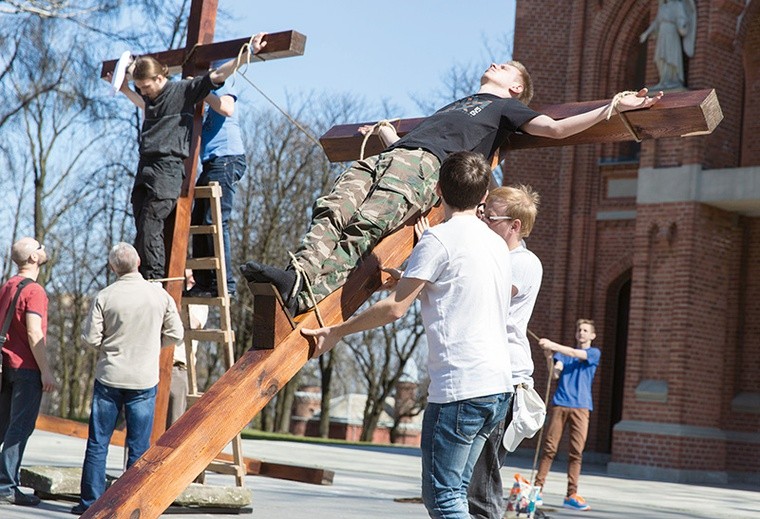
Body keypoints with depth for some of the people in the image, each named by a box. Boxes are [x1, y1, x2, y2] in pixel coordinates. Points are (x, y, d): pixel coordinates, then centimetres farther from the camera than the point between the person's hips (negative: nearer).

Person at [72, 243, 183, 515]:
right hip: (144, 380, 0)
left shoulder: (105, 296, -7)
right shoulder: (159, 294, -4)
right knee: (138, 447, 5)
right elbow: (175, 334, 2)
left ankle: (90, 501, 11)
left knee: (97, 442, 9)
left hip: (109, 377, 0)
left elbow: (90, 338, -7)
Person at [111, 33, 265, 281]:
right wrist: (124, 89, 49)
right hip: (145, 168, 7)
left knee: (149, 230, -15)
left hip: (168, 170, -7)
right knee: (143, 231, 1)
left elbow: (217, 75, -6)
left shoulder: (184, 90, -1)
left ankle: (154, 282, -13)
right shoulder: (151, 96, 19)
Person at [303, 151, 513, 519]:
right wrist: (411, 282, 37)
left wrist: (335, 332, 0)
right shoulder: (497, 244, 16)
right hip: (499, 384, 9)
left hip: (459, 387, -9)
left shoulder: (439, 239, -8)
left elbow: (395, 308, -10)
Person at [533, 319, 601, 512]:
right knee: (549, 448, -3)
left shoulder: (594, 353, 8)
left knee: (576, 451, -5)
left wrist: (552, 345, -20)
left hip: (581, 406, -1)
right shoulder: (564, 351, 16)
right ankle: (537, 487, 1)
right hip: (560, 403, 1)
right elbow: (556, 373, 2)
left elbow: (576, 354, -10)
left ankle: (571, 494, -5)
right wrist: (549, 357, -16)